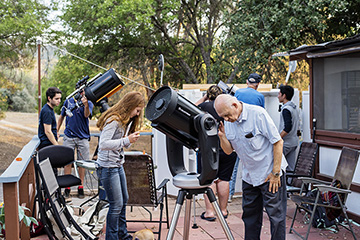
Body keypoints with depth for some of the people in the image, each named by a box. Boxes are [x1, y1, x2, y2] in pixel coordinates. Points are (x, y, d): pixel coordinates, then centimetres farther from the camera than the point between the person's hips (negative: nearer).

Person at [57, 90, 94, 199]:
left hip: (83, 137, -1)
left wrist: (86, 105, -37)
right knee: (67, 161, -1)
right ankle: (67, 188, 6)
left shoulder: (89, 103, 0)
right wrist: (57, 131, 12)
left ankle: (80, 187, 12)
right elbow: (62, 116, 17)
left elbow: (87, 115, -19)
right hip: (69, 136, 1)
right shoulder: (68, 101, 7)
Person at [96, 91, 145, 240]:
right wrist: (126, 140, -27)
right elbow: (103, 144, -27)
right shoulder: (113, 120, -20)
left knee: (124, 200, 18)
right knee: (116, 205, -5)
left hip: (118, 165, 10)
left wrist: (130, 140, -2)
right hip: (107, 167, -10)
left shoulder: (126, 121, 12)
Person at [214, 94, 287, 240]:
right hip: (249, 177, 6)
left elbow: (278, 142, -15)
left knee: (276, 214, 0)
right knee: (250, 214, 13)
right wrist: (222, 136, -15)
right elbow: (229, 150, 5)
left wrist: (275, 173, -16)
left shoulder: (257, 114, -18)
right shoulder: (228, 122, 0)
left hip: (270, 174, -6)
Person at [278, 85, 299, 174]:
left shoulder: (286, 109, -16)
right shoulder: (294, 108, 13)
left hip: (286, 143, -9)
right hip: (294, 142, 9)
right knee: (291, 168, 10)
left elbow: (287, 128, -26)